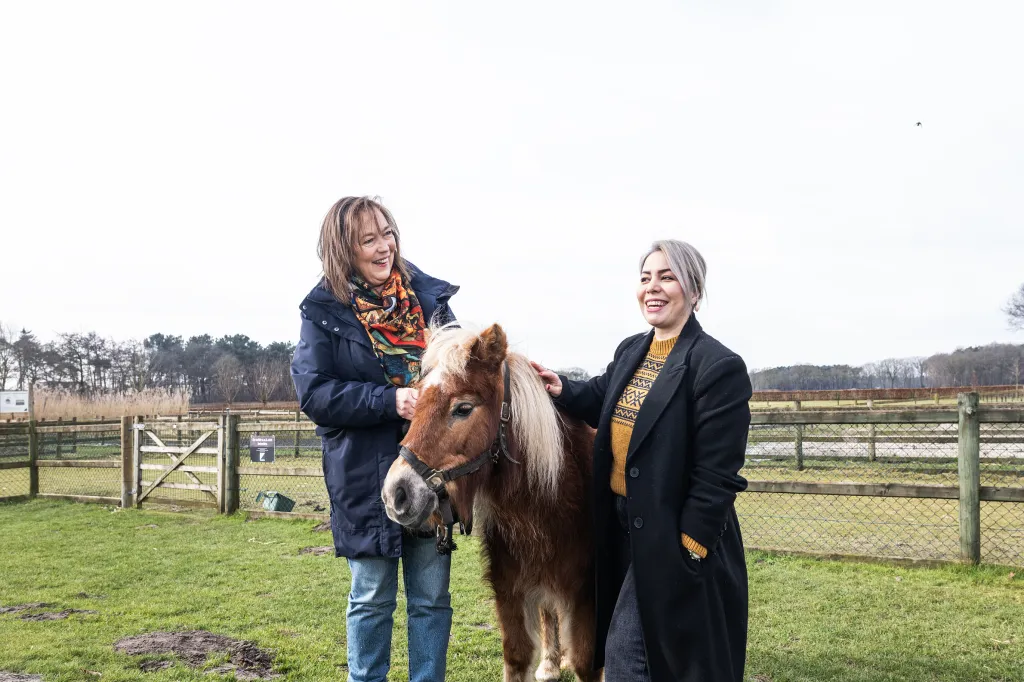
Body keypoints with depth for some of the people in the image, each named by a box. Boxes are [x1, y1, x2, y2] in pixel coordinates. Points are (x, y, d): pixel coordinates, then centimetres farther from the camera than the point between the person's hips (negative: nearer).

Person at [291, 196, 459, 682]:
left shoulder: (428, 295, 4)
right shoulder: (323, 312, -4)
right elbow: (313, 393, -12)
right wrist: (390, 400, -22)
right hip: (365, 474, -2)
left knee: (432, 597, 10)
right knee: (371, 598, 11)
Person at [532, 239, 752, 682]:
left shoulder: (719, 367, -18)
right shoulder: (630, 352, 6)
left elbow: (716, 476, -20)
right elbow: (603, 404, 26)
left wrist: (687, 547, -20)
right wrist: (563, 391, 7)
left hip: (675, 541, -8)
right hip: (621, 526, 8)